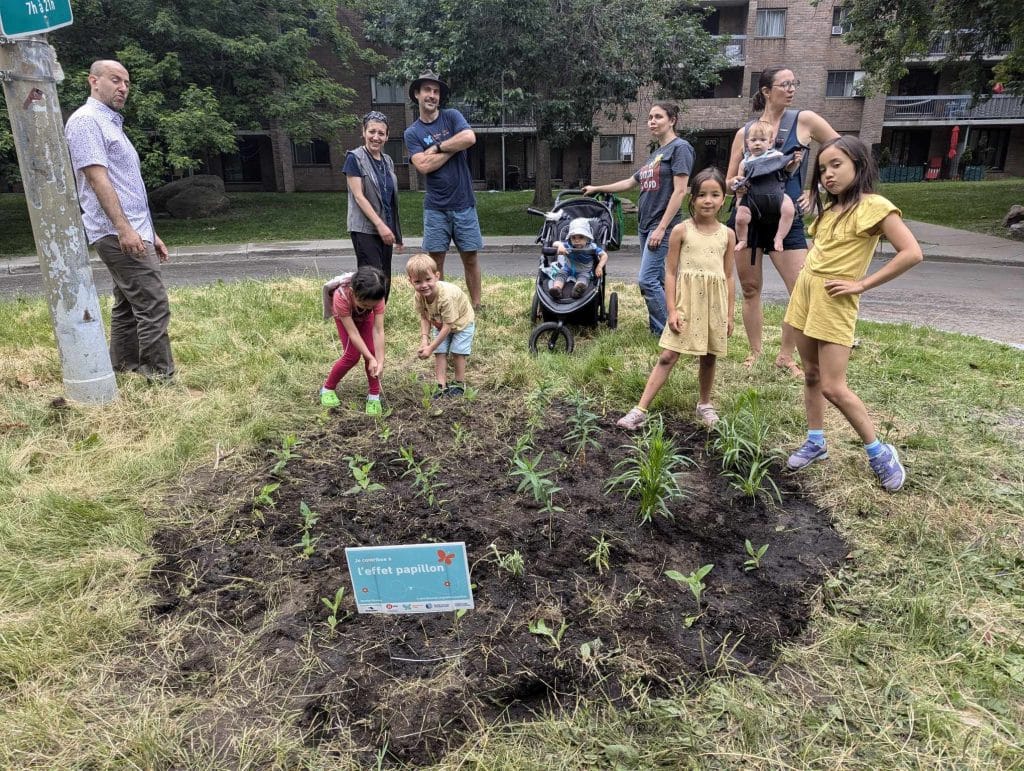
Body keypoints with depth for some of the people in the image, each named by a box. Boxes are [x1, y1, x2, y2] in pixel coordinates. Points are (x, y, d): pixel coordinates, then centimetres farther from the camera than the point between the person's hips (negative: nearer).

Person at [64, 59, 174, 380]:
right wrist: (123, 227, -25)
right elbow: (96, 177, -17)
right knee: (153, 306, -14)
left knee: (128, 307, 12)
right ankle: (161, 378, -12)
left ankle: (123, 372, 18)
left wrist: (150, 232, 21)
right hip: (119, 234, -10)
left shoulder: (111, 123, 24)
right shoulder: (86, 120, -6)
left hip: (131, 232, 10)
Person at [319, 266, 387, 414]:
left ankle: (374, 395, 0)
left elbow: (378, 331, -37)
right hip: (344, 315, -2)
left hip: (365, 317, 2)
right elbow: (353, 333, -38)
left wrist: (380, 361, -42)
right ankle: (327, 388, 8)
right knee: (352, 355, -14)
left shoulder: (376, 297, -39)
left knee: (372, 351, -15)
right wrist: (371, 359, -38)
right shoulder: (341, 296, -44)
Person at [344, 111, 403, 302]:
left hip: (386, 229, 7)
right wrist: (380, 225, -19)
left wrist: (397, 233, 17)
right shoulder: (354, 158, -6)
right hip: (365, 230, -7)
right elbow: (358, 196, -12)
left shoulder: (388, 161, 14)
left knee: (385, 282, 8)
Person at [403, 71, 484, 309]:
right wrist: (453, 149, -8)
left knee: (470, 257, 5)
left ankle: (476, 305, 16)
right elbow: (424, 165, -11)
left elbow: (470, 138, -16)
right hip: (435, 207, 0)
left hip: (463, 203, 0)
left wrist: (437, 147, -9)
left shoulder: (452, 117, 5)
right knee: (436, 260, 3)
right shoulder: (412, 133, 4)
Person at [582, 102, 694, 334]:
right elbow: (630, 182, 29)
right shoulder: (655, 154, 18)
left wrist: (661, 228, -19)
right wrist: (596, 189, 34)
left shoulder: (680, 147, -6)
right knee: (659, 280, 8)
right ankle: (661, 329, 13)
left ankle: (667, 334, -6)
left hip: (662, 226, -8)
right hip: (645, 225, 8)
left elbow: (679, 191, -14)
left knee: (647, 280, -13)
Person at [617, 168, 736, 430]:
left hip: (715, 304, 3)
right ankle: (640, 410, -4)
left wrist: (729, 314, 6)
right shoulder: (681, 230, -3)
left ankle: (704, 404, 34)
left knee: (709, 357, 12)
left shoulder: (727, 234, 5)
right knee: (668, 356, -6)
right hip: (687, 301, -3)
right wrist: (672, 310, -10)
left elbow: (729, 277, 9)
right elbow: (671, 272, -4)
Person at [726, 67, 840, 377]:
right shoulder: (745, 131, 4)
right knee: (750, 289, 7)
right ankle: (755, 352, 21)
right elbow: (730, 180, 10)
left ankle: (785, 356, 10)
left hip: (787, 220, -1)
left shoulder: (805, 120, 0)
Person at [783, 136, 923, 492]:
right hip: (805, 293, 8)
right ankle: (816, 442, 25)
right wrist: (805, 275, 5)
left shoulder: (874, 206, -12)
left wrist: (862, 284, -17)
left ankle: (879, 452, 10)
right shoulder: (831, 208, 11)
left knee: (833, 387, -7)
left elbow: (912, 253, -20)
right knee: (811, 375, 12)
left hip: (834, 302, -7)